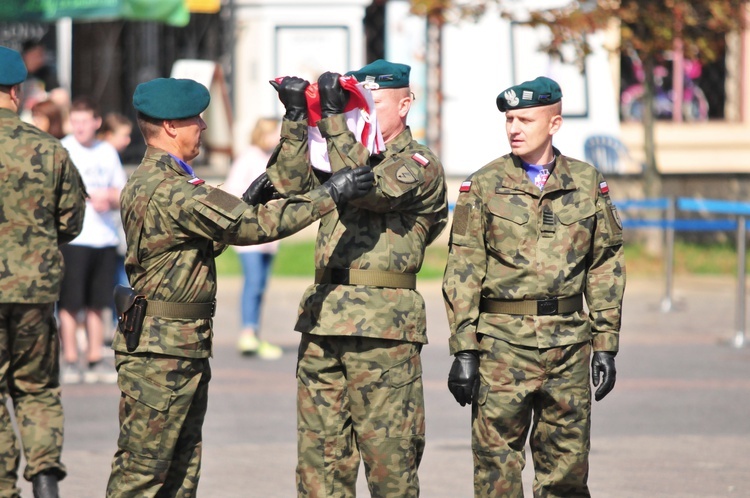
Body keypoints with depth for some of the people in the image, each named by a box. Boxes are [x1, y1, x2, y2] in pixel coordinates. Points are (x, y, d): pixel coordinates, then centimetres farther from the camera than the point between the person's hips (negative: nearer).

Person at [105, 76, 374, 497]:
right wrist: (329, 196, -18)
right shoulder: (170, 191, -19)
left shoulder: (144, 183, 15)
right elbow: (254, 226, -22)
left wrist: (244, 205, 13)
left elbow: (205, 240, 22)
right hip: (162, 352, -10)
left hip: (184, 351, 10)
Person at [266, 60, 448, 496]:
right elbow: (290, 185, 7)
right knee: (320, 453, 5)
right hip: (323, 321, 6)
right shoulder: (350, 157, 20)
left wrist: (334, 117, -16)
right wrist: (296, 118, -1)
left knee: (388, 458, -3)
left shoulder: (420, 166, 0)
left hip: (383, 329, -6)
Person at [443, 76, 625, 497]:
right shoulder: (484, 186, 3)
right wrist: (463, 350, -6)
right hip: (502, 344, -2)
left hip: (569, 343, 2)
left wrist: (606, 347, 6)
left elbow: (606, 268, 11)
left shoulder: (588, 184, 8)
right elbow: (462, 272, 1)